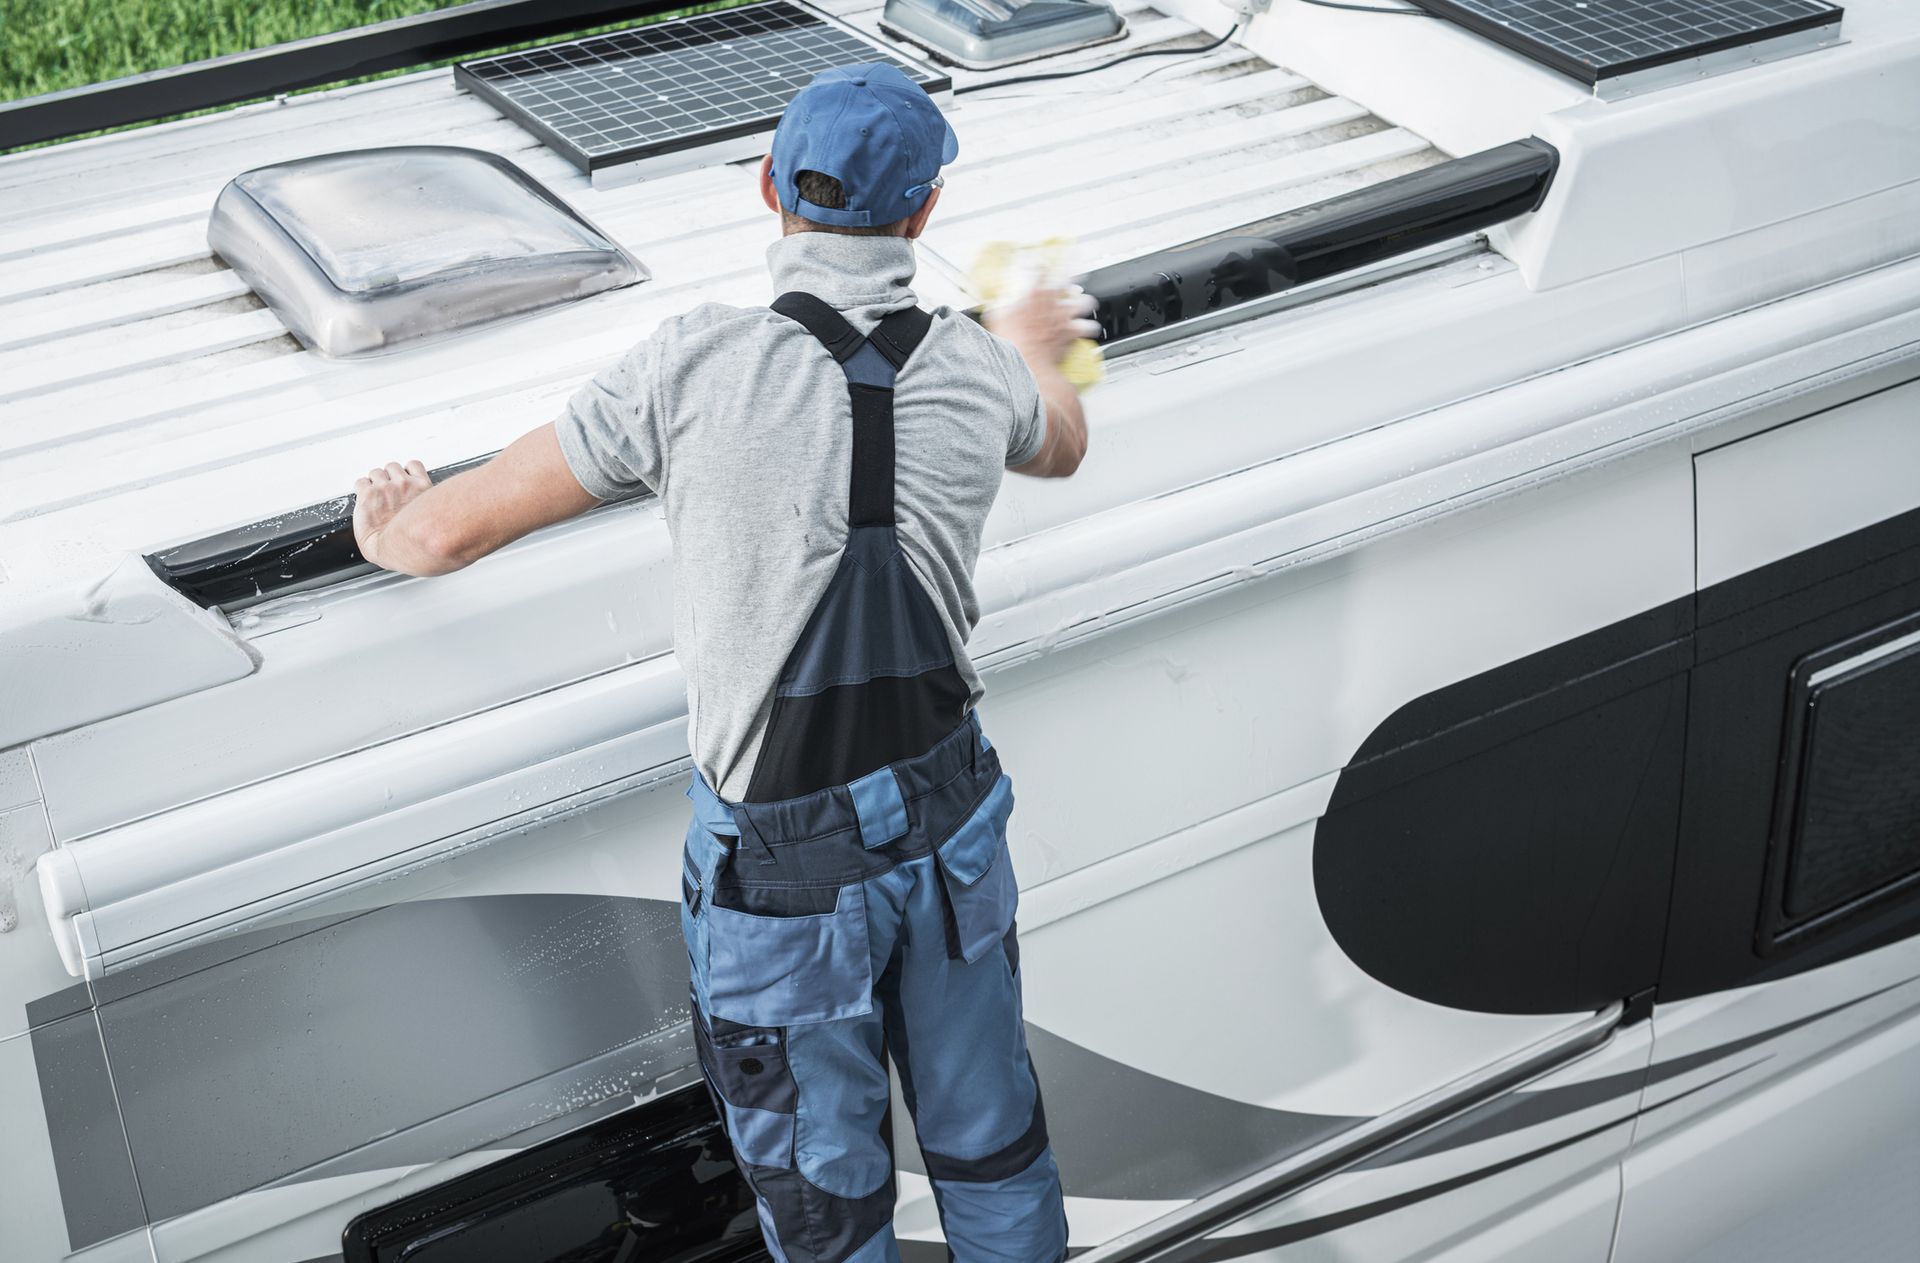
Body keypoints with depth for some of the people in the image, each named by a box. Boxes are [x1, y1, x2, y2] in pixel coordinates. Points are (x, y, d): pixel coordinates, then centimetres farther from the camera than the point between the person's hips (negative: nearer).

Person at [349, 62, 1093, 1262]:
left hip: (785, 868, -3)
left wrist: (389, 533, 12)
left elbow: (452, 532, -12)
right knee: (987, 1130, 25)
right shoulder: (981, 371, -8)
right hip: (950, 822, 4)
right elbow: (1064, 445, 19)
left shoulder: (693, 367, -20)